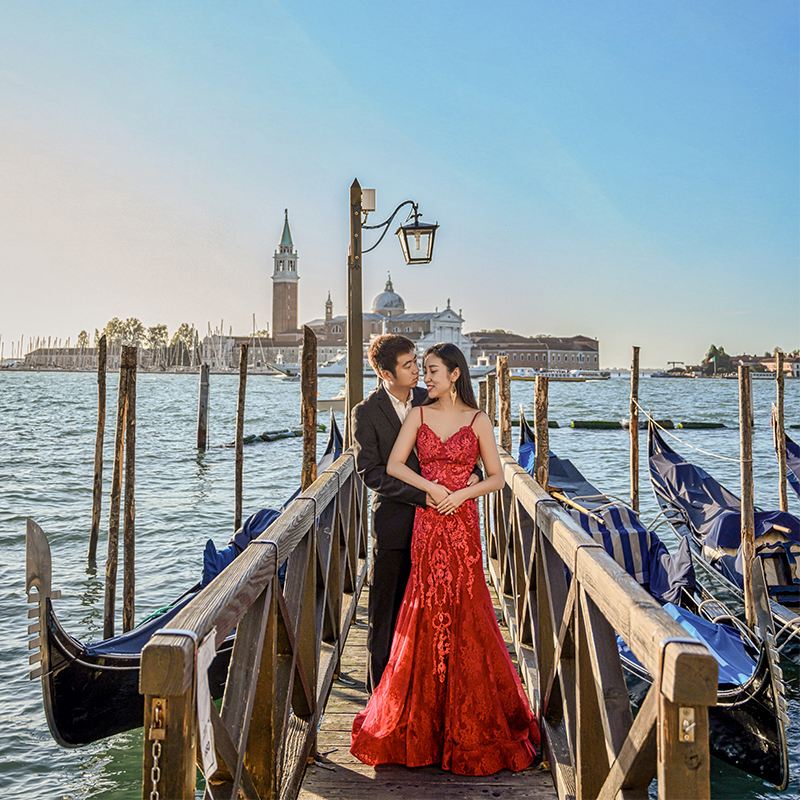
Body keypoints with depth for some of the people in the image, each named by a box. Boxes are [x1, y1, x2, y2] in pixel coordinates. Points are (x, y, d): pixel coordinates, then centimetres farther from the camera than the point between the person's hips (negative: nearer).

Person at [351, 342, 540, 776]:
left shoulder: (477, 420, 2)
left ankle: (469, 718, 17)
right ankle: (424, 721, 20)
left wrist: (462, 493, -11)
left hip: (462, 524, -1)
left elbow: (497, 477, 4)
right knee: (428, 614, 5)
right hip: (426, 524, 1)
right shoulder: (418, 415, 6)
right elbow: (393, 465, -1)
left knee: (464, 613, 1)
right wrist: (431, 488, -11)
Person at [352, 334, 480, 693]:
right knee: (386, 609, 7)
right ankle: (381, 686, 21)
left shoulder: (429, 400, 5)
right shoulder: (366, 412, -8)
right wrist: (422, 495, -20)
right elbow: (371, 472, -13)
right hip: (394, 522, -4)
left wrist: (471, 471, -7)